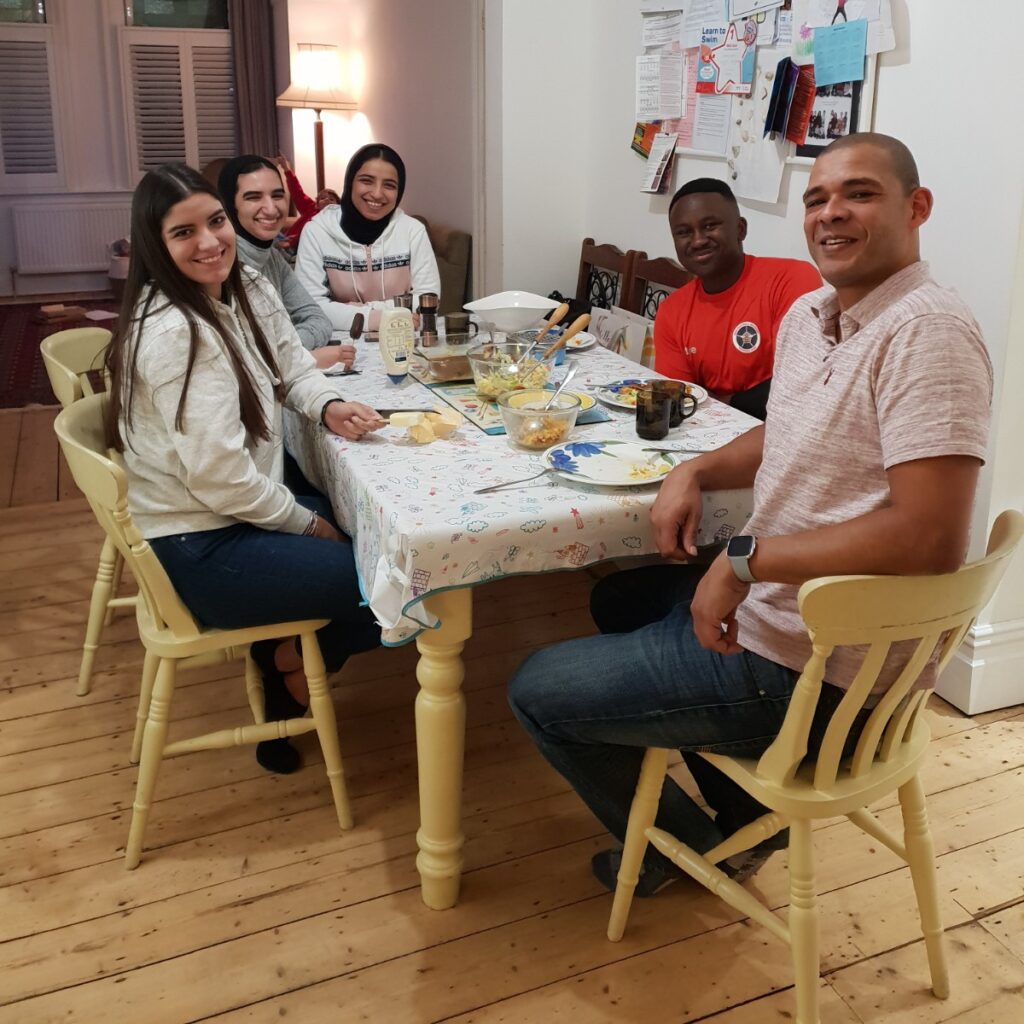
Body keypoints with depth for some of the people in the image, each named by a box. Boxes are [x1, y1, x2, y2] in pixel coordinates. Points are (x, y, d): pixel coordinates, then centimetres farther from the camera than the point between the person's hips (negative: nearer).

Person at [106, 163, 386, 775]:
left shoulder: (249, 292, 2)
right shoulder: (174, 333, -26)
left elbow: (293, 369, 14)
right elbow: (219, 477, -26)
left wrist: (329, 406, -10)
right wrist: (306, 523, -12)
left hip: (244, 508, 9)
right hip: (200, 548, -9)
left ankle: (286, 647, 21)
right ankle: (296, 674, 18)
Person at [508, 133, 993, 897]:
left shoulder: (927, 332, -24)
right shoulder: (808, 315, 6)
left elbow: (930, 539, -31)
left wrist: (748, 559, -25)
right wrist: (695, 472, 2)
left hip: (811, 677, -10)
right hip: (770, 606, 10)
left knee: (538, 691, -1)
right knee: (627, 599, 32)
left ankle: (687, 848, 23)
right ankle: (745, 814, 32)